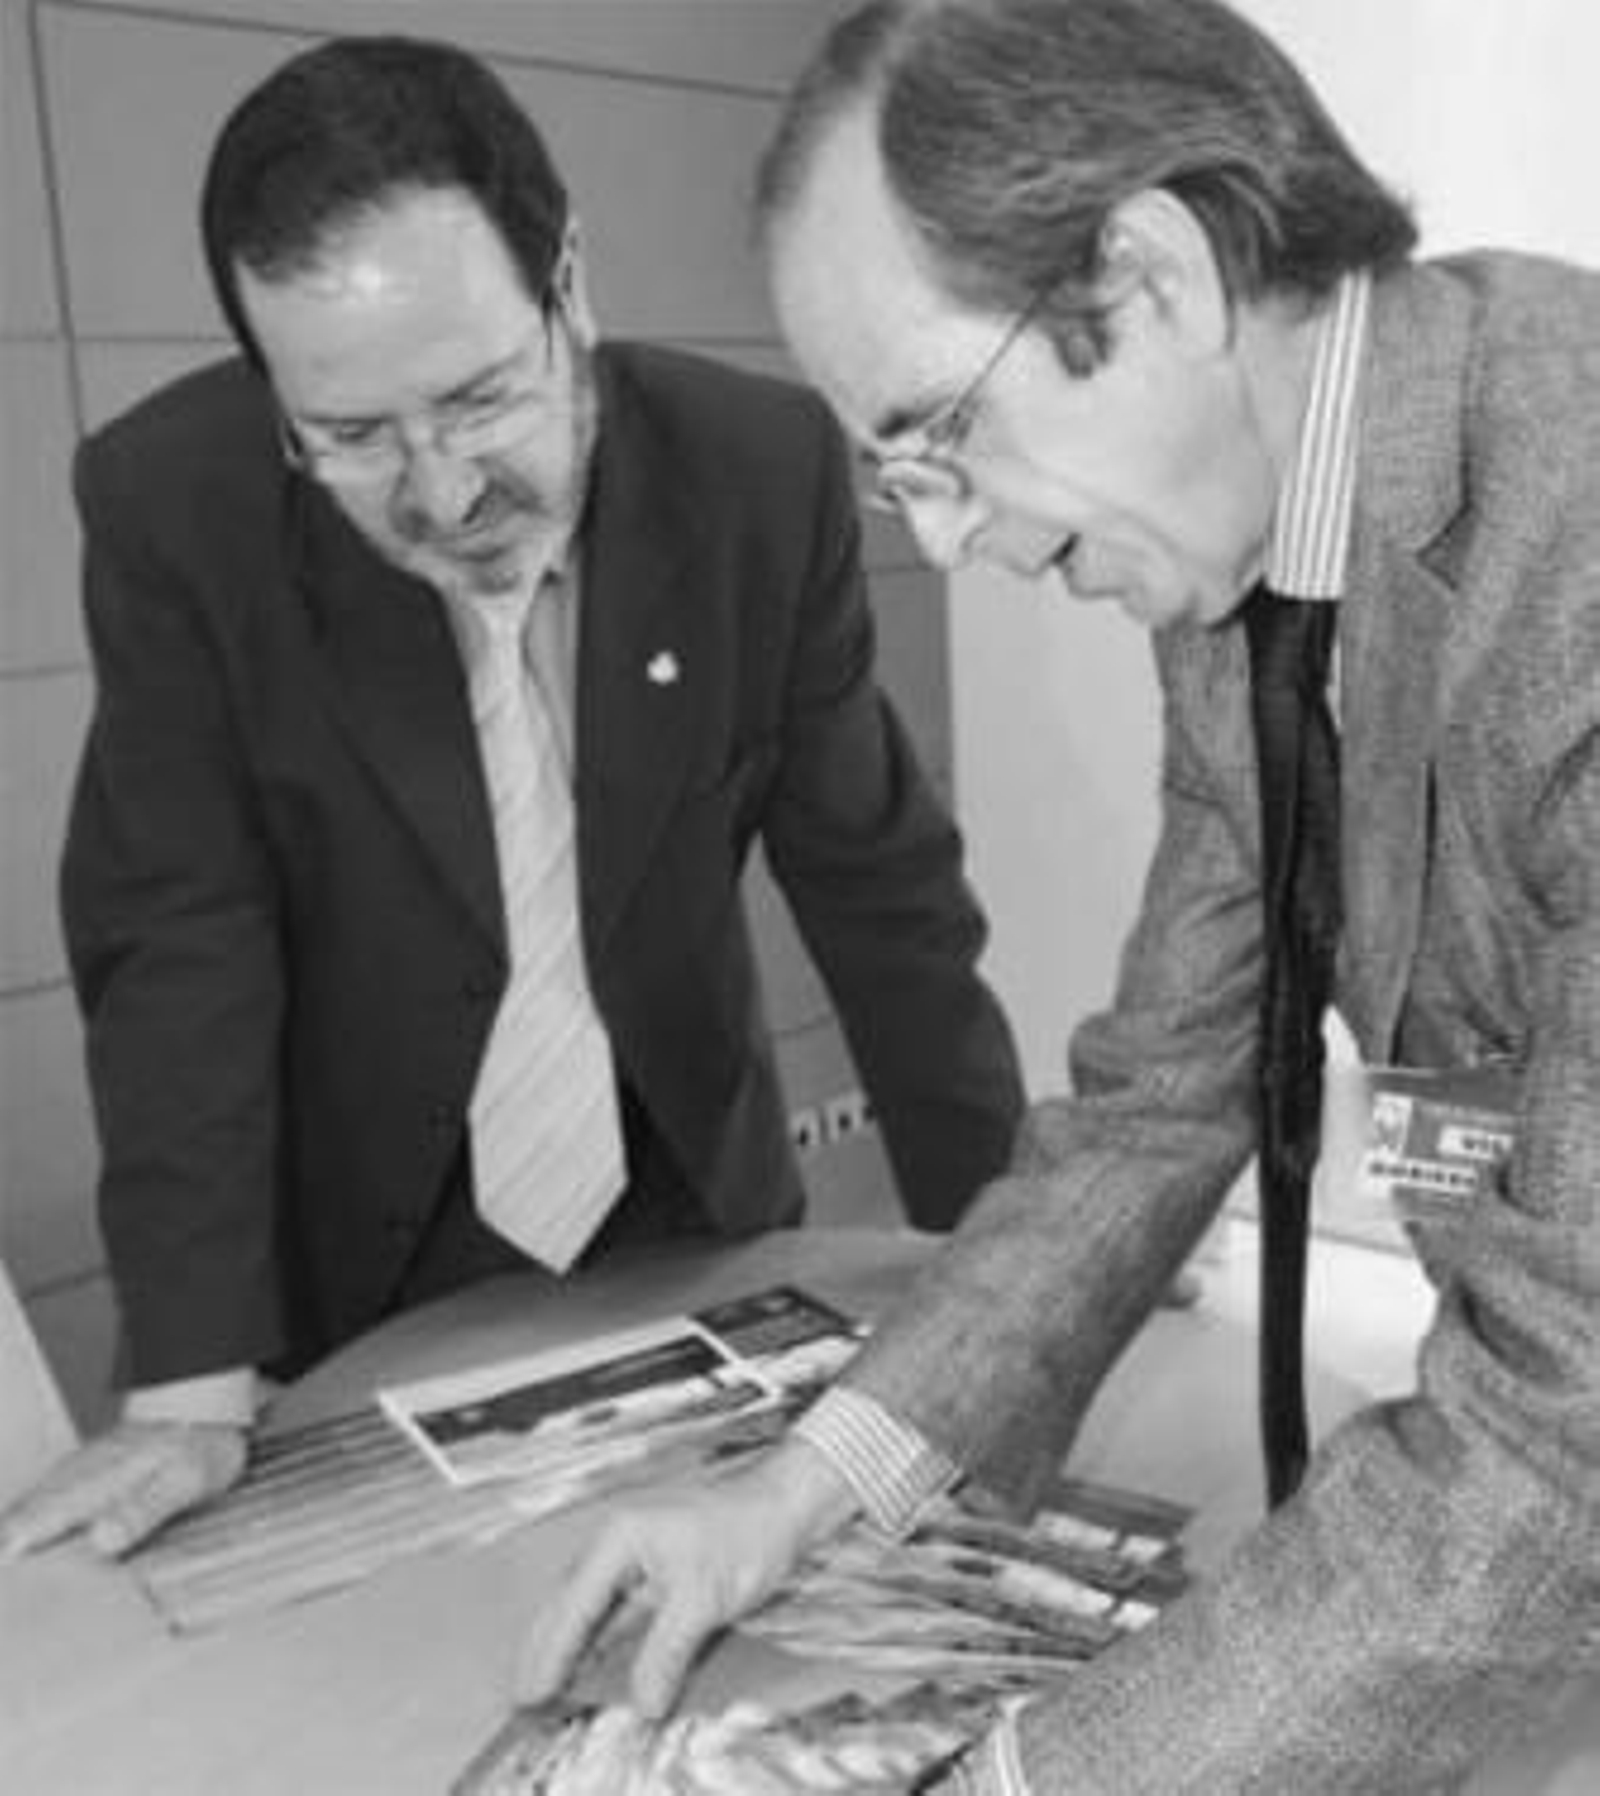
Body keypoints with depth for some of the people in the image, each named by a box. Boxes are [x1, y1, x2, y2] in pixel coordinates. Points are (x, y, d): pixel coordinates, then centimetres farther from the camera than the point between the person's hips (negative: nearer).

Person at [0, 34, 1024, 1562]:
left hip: (691, 1222, 2)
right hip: (346, 1269, -1)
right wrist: (192, 1386, -23)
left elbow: (875, 872, -9)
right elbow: (181, 941, -18)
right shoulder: (174, 505, -19)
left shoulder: (765, 471, -16)